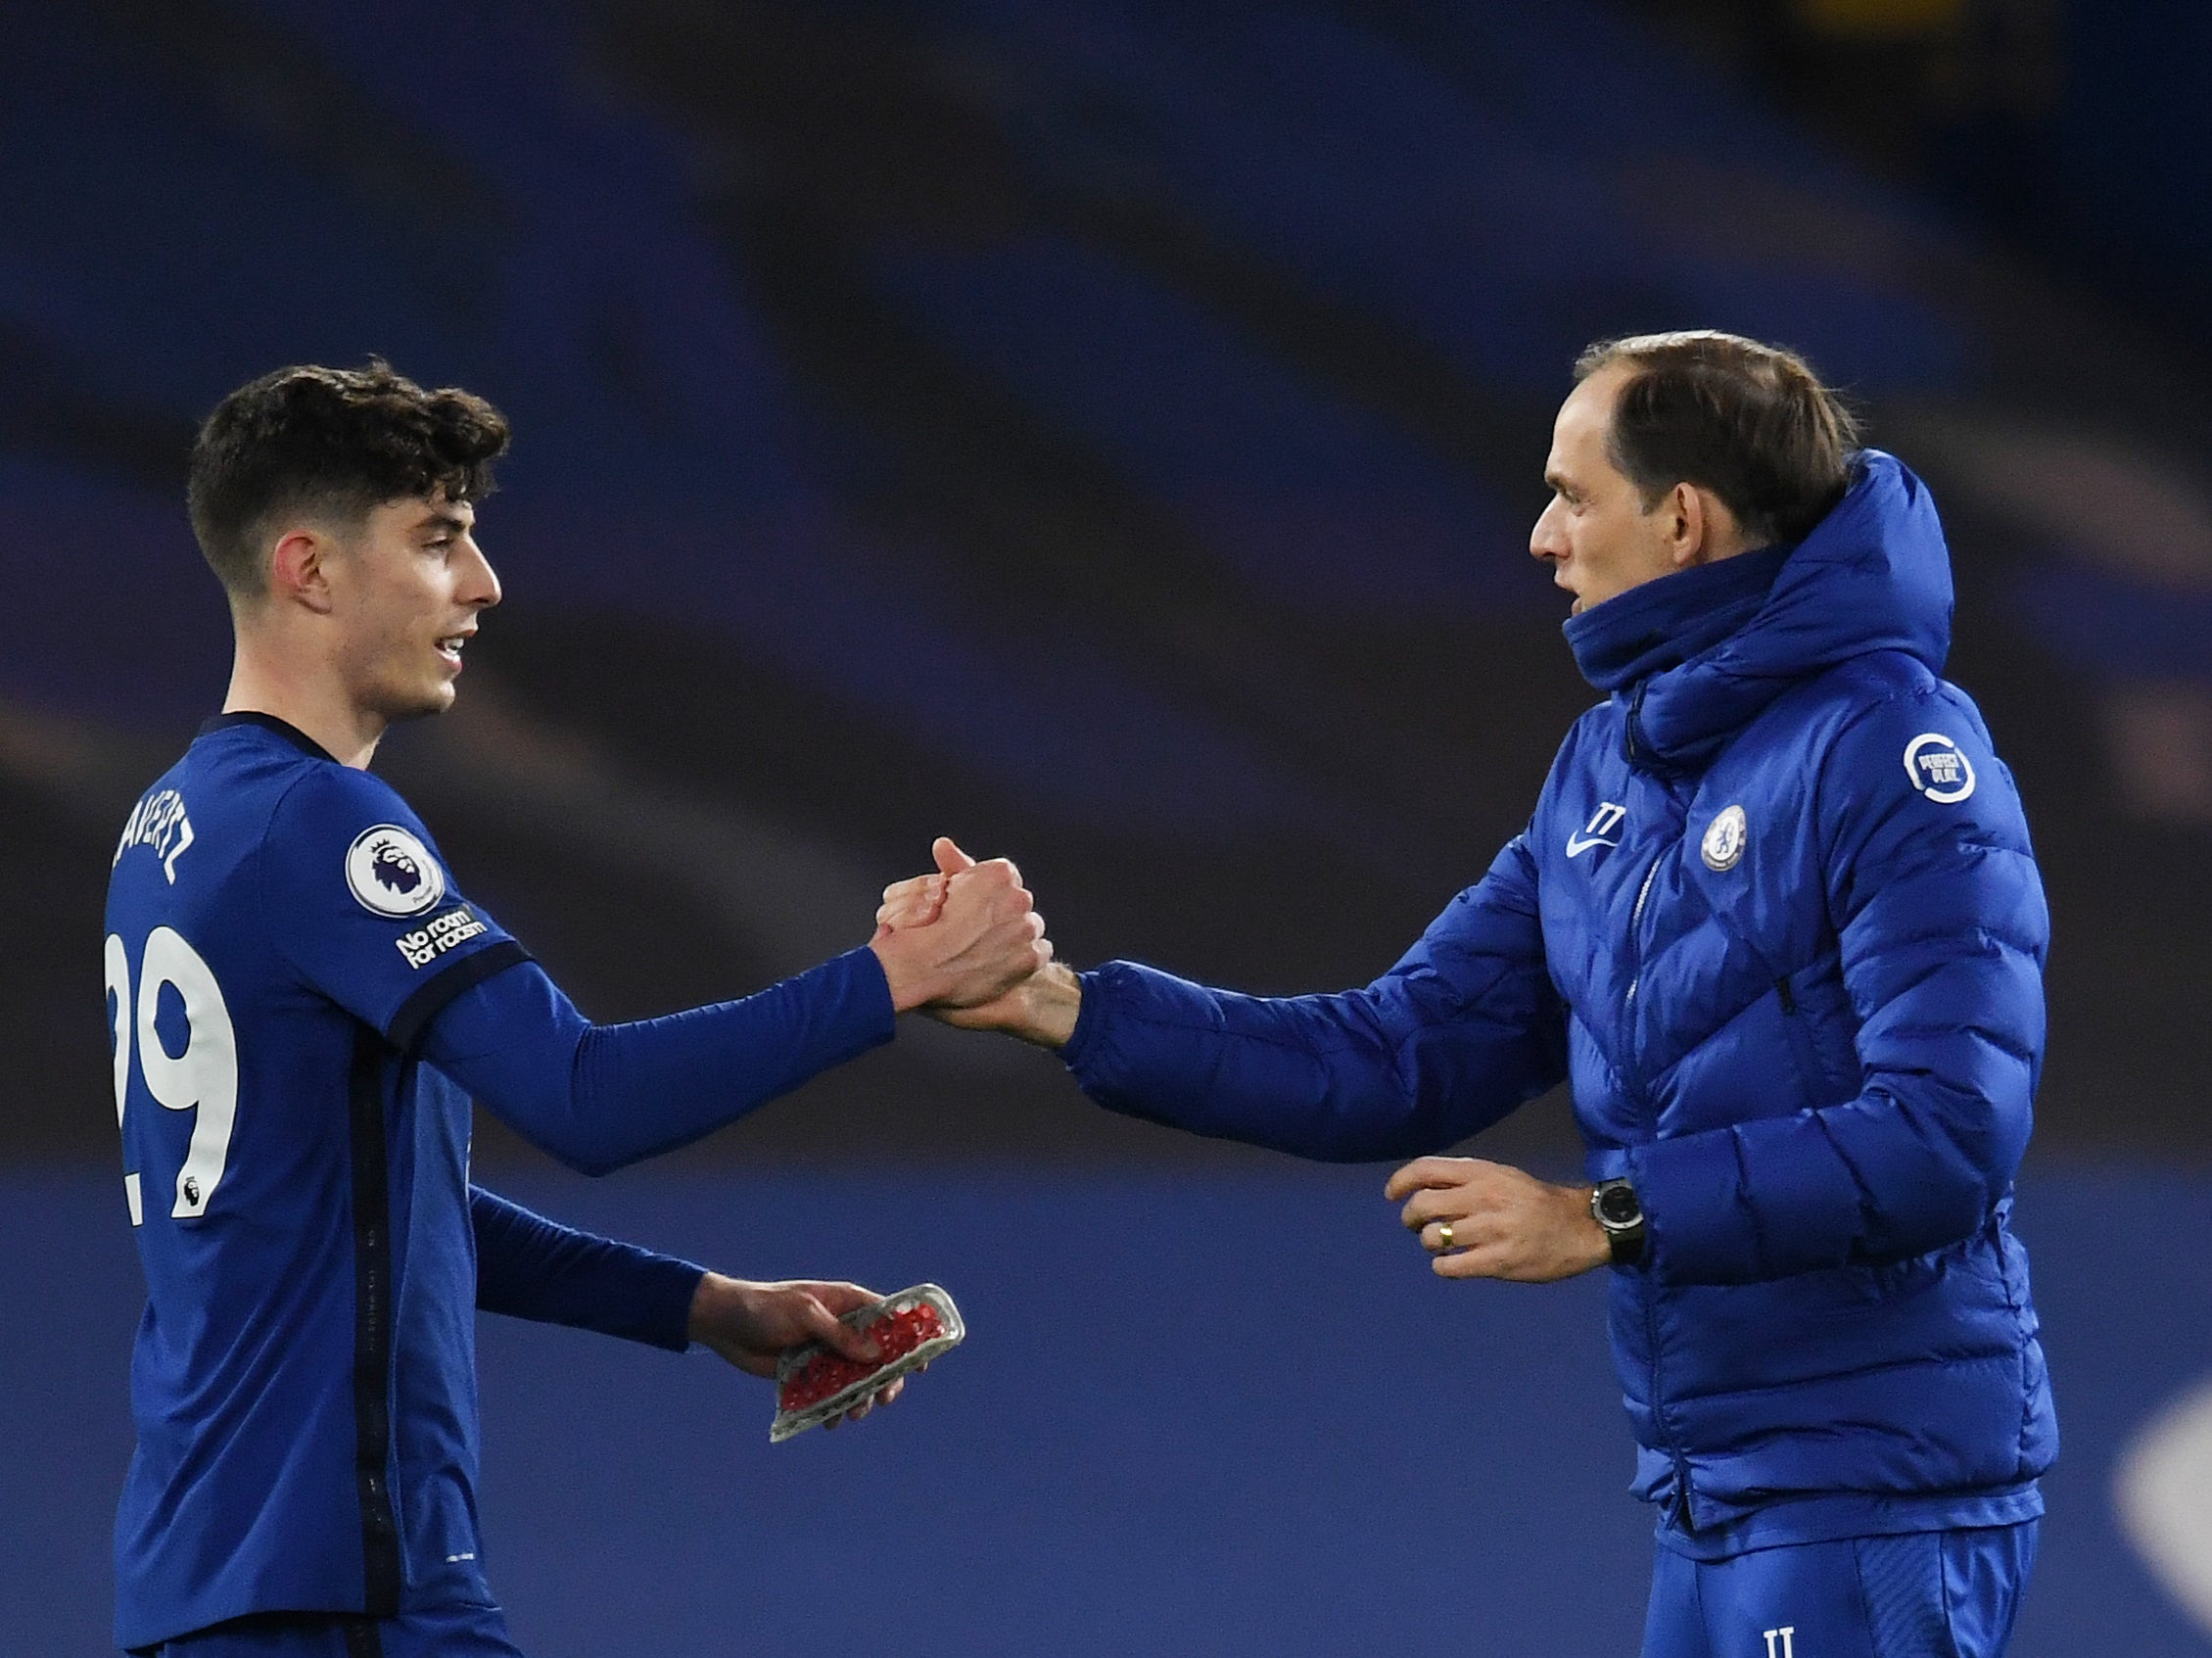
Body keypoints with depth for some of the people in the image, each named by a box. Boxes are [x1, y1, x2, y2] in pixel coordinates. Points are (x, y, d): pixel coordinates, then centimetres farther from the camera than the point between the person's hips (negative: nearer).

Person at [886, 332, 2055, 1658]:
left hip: (1873, 1498, -9)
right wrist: (1058, 1005, 4)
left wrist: (1604, 1219, -19)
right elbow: (1400, 1060, 12)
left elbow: (1947, 1138, -22)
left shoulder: (1887, 753, -13)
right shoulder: (1611, 769, 14)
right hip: (1718, 1499, 9)